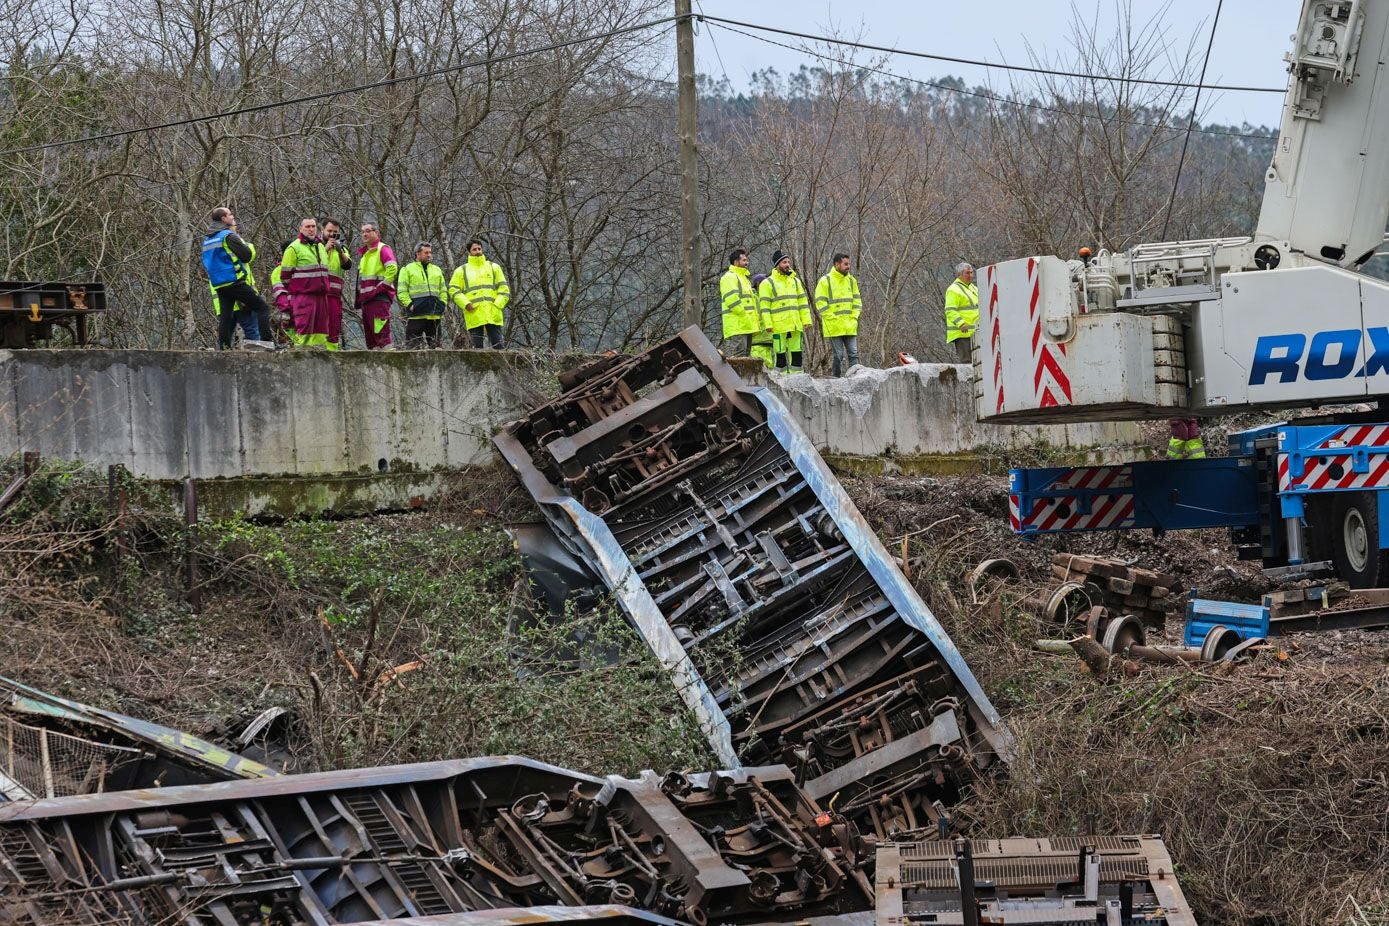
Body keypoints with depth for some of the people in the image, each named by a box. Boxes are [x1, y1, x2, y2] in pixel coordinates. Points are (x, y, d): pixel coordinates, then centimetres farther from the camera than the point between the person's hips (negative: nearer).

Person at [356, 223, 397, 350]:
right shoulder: (363, 253, 22)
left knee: (381, 333, -17)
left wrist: (381, 287, -19)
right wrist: (359, 297, 19)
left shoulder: (383, 249, -6)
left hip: (379, 298, -9)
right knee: (369, 334, 10)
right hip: (366, 299, 9)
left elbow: (392, 268, -20)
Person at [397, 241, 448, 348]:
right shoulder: (407, 269, 5)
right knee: (413, 345, -9)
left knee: (434, 344, 7)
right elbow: (401, 291, -1)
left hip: (435, 315, 5)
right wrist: (409, 305, -13)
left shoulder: (437, 270, 20)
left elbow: (443, 290, 23)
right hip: (415, 315, -5)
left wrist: (442, 304, 7)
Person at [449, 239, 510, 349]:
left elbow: (503, 288, 12)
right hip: (474, 317, -1)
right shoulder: (462, 271, 12)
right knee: (477, 347, 0)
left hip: (493, 314, 1)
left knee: (497, 345, -3)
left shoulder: (494, 267, 16)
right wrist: (465, 304, -8)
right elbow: (454, 290, 6)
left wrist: (498, 304, -3)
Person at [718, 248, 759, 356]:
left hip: (747, 326, 11)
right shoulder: (729, 277, -8)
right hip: (736, 326, -11)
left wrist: (756, 317, 19)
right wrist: (744, 314, -18)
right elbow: (731, 299, -19)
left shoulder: (744, 278, 26)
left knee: (746, 355, 11)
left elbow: (751, 300, 32)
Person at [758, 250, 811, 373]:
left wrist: (806, 320, 7)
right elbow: (764, 306, -5)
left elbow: (803, 302, 16)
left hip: (796, 325, 5)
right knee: (781, 354, -2)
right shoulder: (768, 283, 0)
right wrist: (768, 324, -13)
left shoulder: (795, 281, 16)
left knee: (796, 352, 5)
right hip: (779, 326, -5)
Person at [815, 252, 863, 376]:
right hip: (834, 326, -5)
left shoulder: (851, 280, 12)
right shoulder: (825, 281, -5)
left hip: (850, 327, 5)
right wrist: (833, 317, -13)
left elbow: (857, 300, 17)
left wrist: (854, 316, 3)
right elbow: (820, 302, -8)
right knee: (837, 355, -2)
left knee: (853, 354, 1)